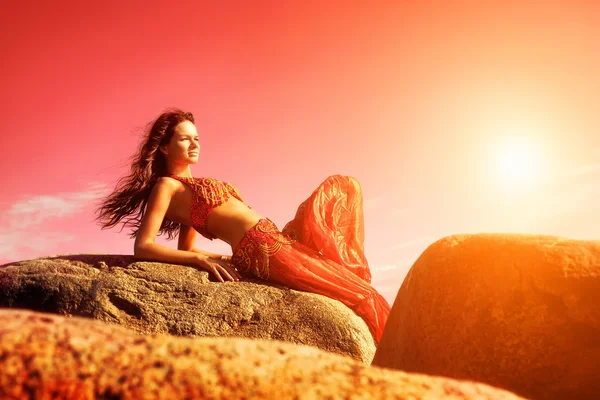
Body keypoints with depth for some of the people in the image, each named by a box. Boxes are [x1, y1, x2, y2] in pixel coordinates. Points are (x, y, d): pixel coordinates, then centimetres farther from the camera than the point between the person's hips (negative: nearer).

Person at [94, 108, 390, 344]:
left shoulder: (194, 188, 25)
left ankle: (350, 268, -4)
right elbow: (142, 247, -11)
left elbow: (185, 250, 26)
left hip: (280, 243, 10)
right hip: (263, 251, -10)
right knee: (366, 298, -11)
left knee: (345, 185, 11)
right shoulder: (167, 186, 0)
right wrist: (202, 259, -19)